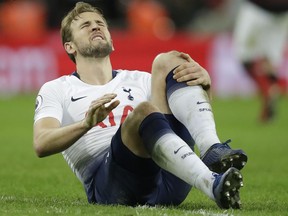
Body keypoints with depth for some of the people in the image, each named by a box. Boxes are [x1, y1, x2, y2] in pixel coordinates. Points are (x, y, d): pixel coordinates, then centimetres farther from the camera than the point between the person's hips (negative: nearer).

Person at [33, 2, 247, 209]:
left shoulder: (139, 80, 31)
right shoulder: (56, 89, 18)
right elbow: (41, 145, -2)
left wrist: (203, 81, -8)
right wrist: (86, 124, -22)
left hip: (166, 178, 4)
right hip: (108, 184, -4)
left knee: (168, 61, -2)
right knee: (143, 111, -34)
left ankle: (213, 151, -26)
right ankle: (213, 185, -54)